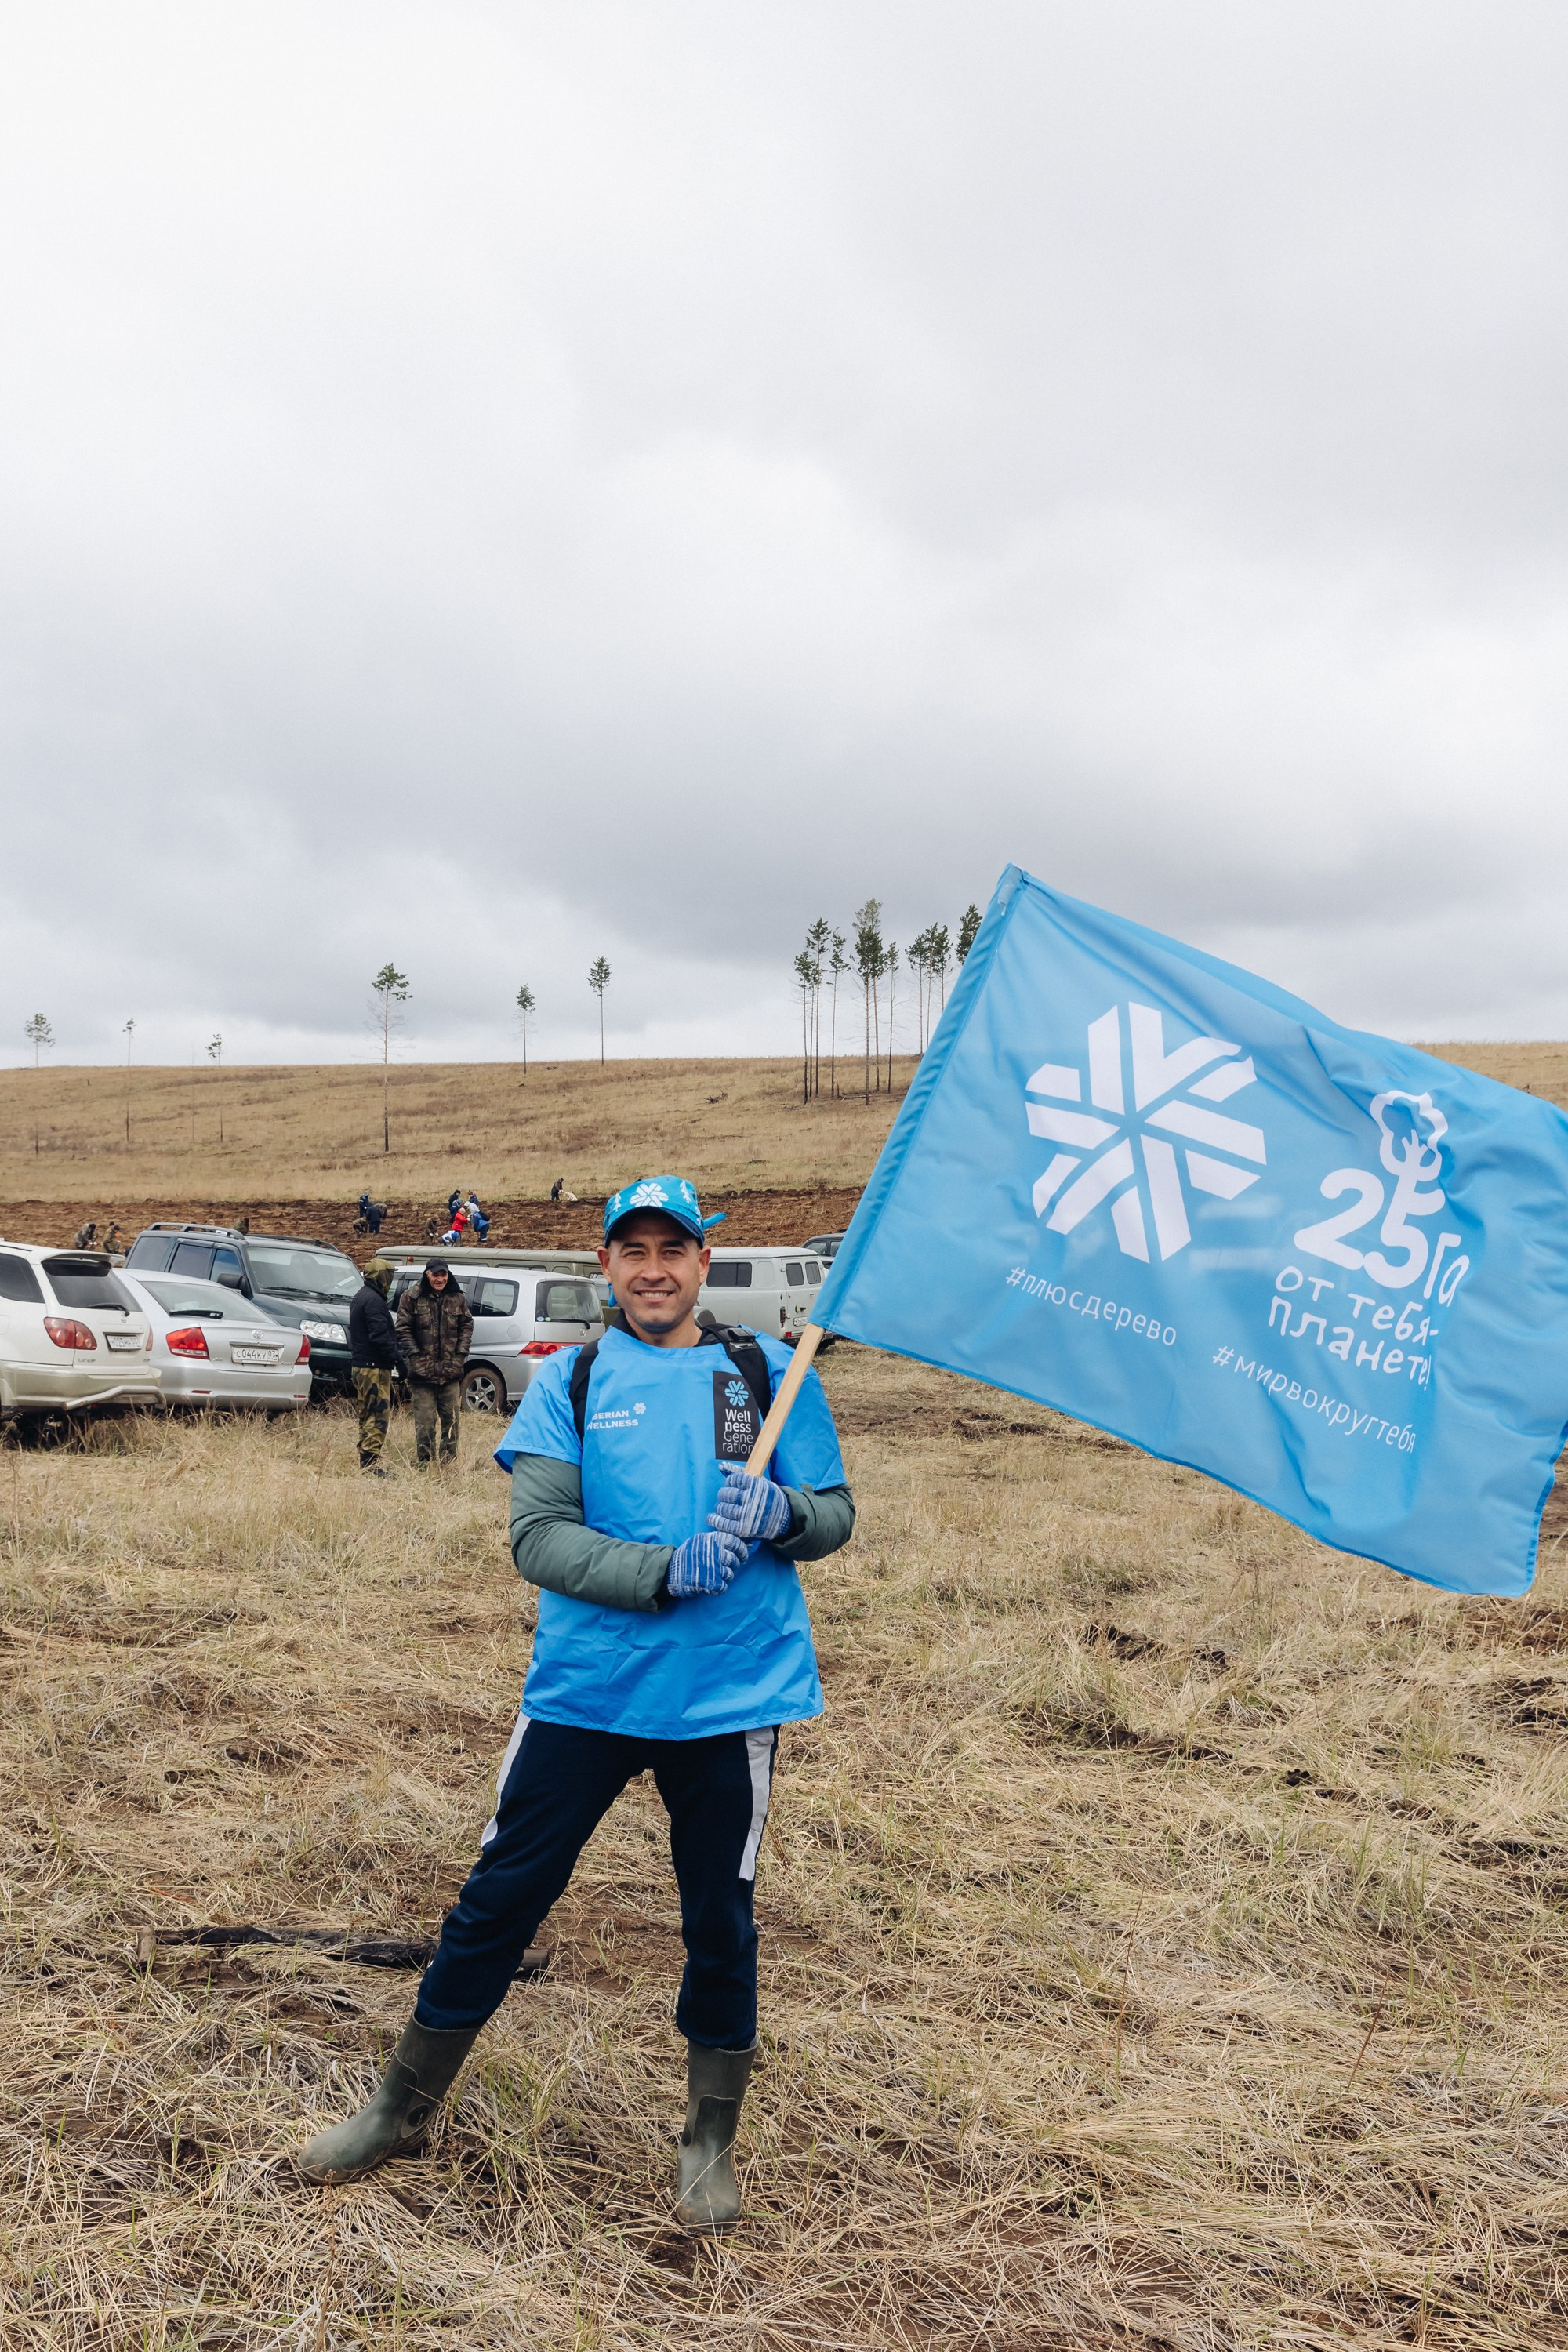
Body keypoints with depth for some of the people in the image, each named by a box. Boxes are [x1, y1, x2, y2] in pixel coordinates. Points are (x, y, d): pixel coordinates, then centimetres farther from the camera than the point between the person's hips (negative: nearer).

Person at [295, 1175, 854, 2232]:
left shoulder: (768, 1371, 3)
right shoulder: (569, 1381, 2)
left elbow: (836, 1512, 5)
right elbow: (538, 1535, -8)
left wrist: (780, 1513, -18)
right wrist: (666, 1569, -22)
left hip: (730, 1696, 0)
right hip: (586, 1688, 0)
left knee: (721, 1919, 11)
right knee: (500, 1897, 8)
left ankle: (711, 2143, 34)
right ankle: (403, 2108, 30)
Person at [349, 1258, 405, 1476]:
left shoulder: (360, 1297, 18)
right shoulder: (374, 1300, -16)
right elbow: (380, 1335, -22)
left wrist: (395, 1354, 21)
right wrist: (397, 1356, -17)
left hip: (361, 1365, 11)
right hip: (374, 1367, -11)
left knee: (368, 1414, 16)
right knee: (378, 1414, -10)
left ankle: (365, 1459, 21)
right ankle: (371, 1460, -13)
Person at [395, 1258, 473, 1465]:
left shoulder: (457, 1298, 7)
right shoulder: (412, 1297, -3)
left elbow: (467, 1326, 12)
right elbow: (403, 1329, -3)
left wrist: (461, 1353, 1)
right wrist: (415, 1355, -11)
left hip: (451, 1370, 3)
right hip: (423, 1370, -3)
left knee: (451, 1418, 7)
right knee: (425, 1421, -2)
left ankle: (449, 1461, 16)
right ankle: (424, 1462, 7)